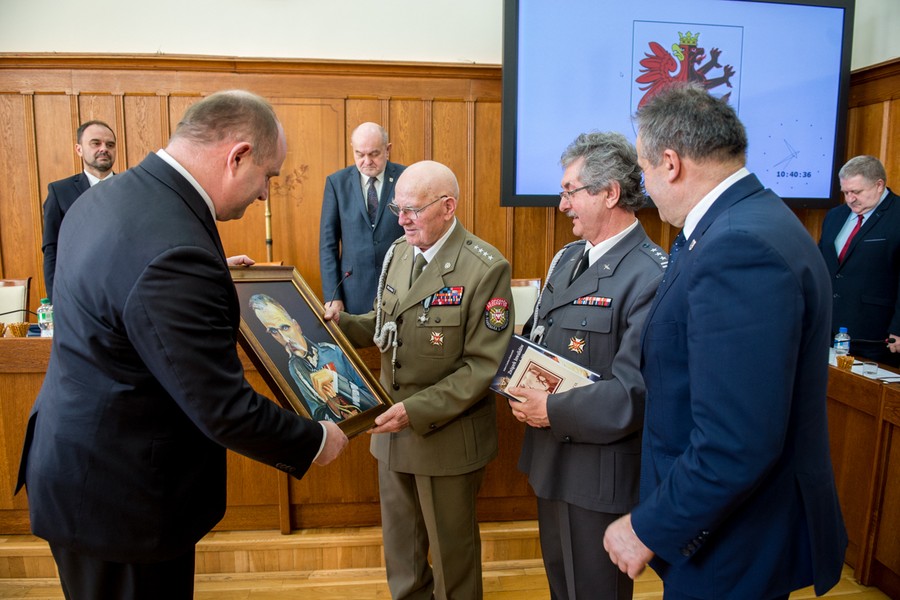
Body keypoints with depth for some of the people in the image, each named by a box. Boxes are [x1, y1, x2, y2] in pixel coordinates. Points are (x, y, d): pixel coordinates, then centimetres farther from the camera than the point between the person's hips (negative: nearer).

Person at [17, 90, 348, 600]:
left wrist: (213, 277, 15)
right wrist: (316, 442, -12)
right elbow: (226, 412, -27)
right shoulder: (178, 255, -32)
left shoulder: (105, 196, -2)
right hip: (119, 497, -9)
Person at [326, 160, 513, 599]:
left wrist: (417, 410, -26)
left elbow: (484, 365, -21)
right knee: (399, 539, 24)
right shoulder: (398, 253, 3)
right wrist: (342, 323, -7)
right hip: (393, 427, 6)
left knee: (450, 543, 16)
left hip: (447, 435, -6)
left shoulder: (485, 268, -19)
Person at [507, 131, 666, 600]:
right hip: (549, 456, 8)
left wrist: (553, 411, -21)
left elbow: (635, 392, -27)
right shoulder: (567, 258, 6)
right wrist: (518, 386, -4)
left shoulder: (651, 276, -23)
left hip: (600, 471, -8)